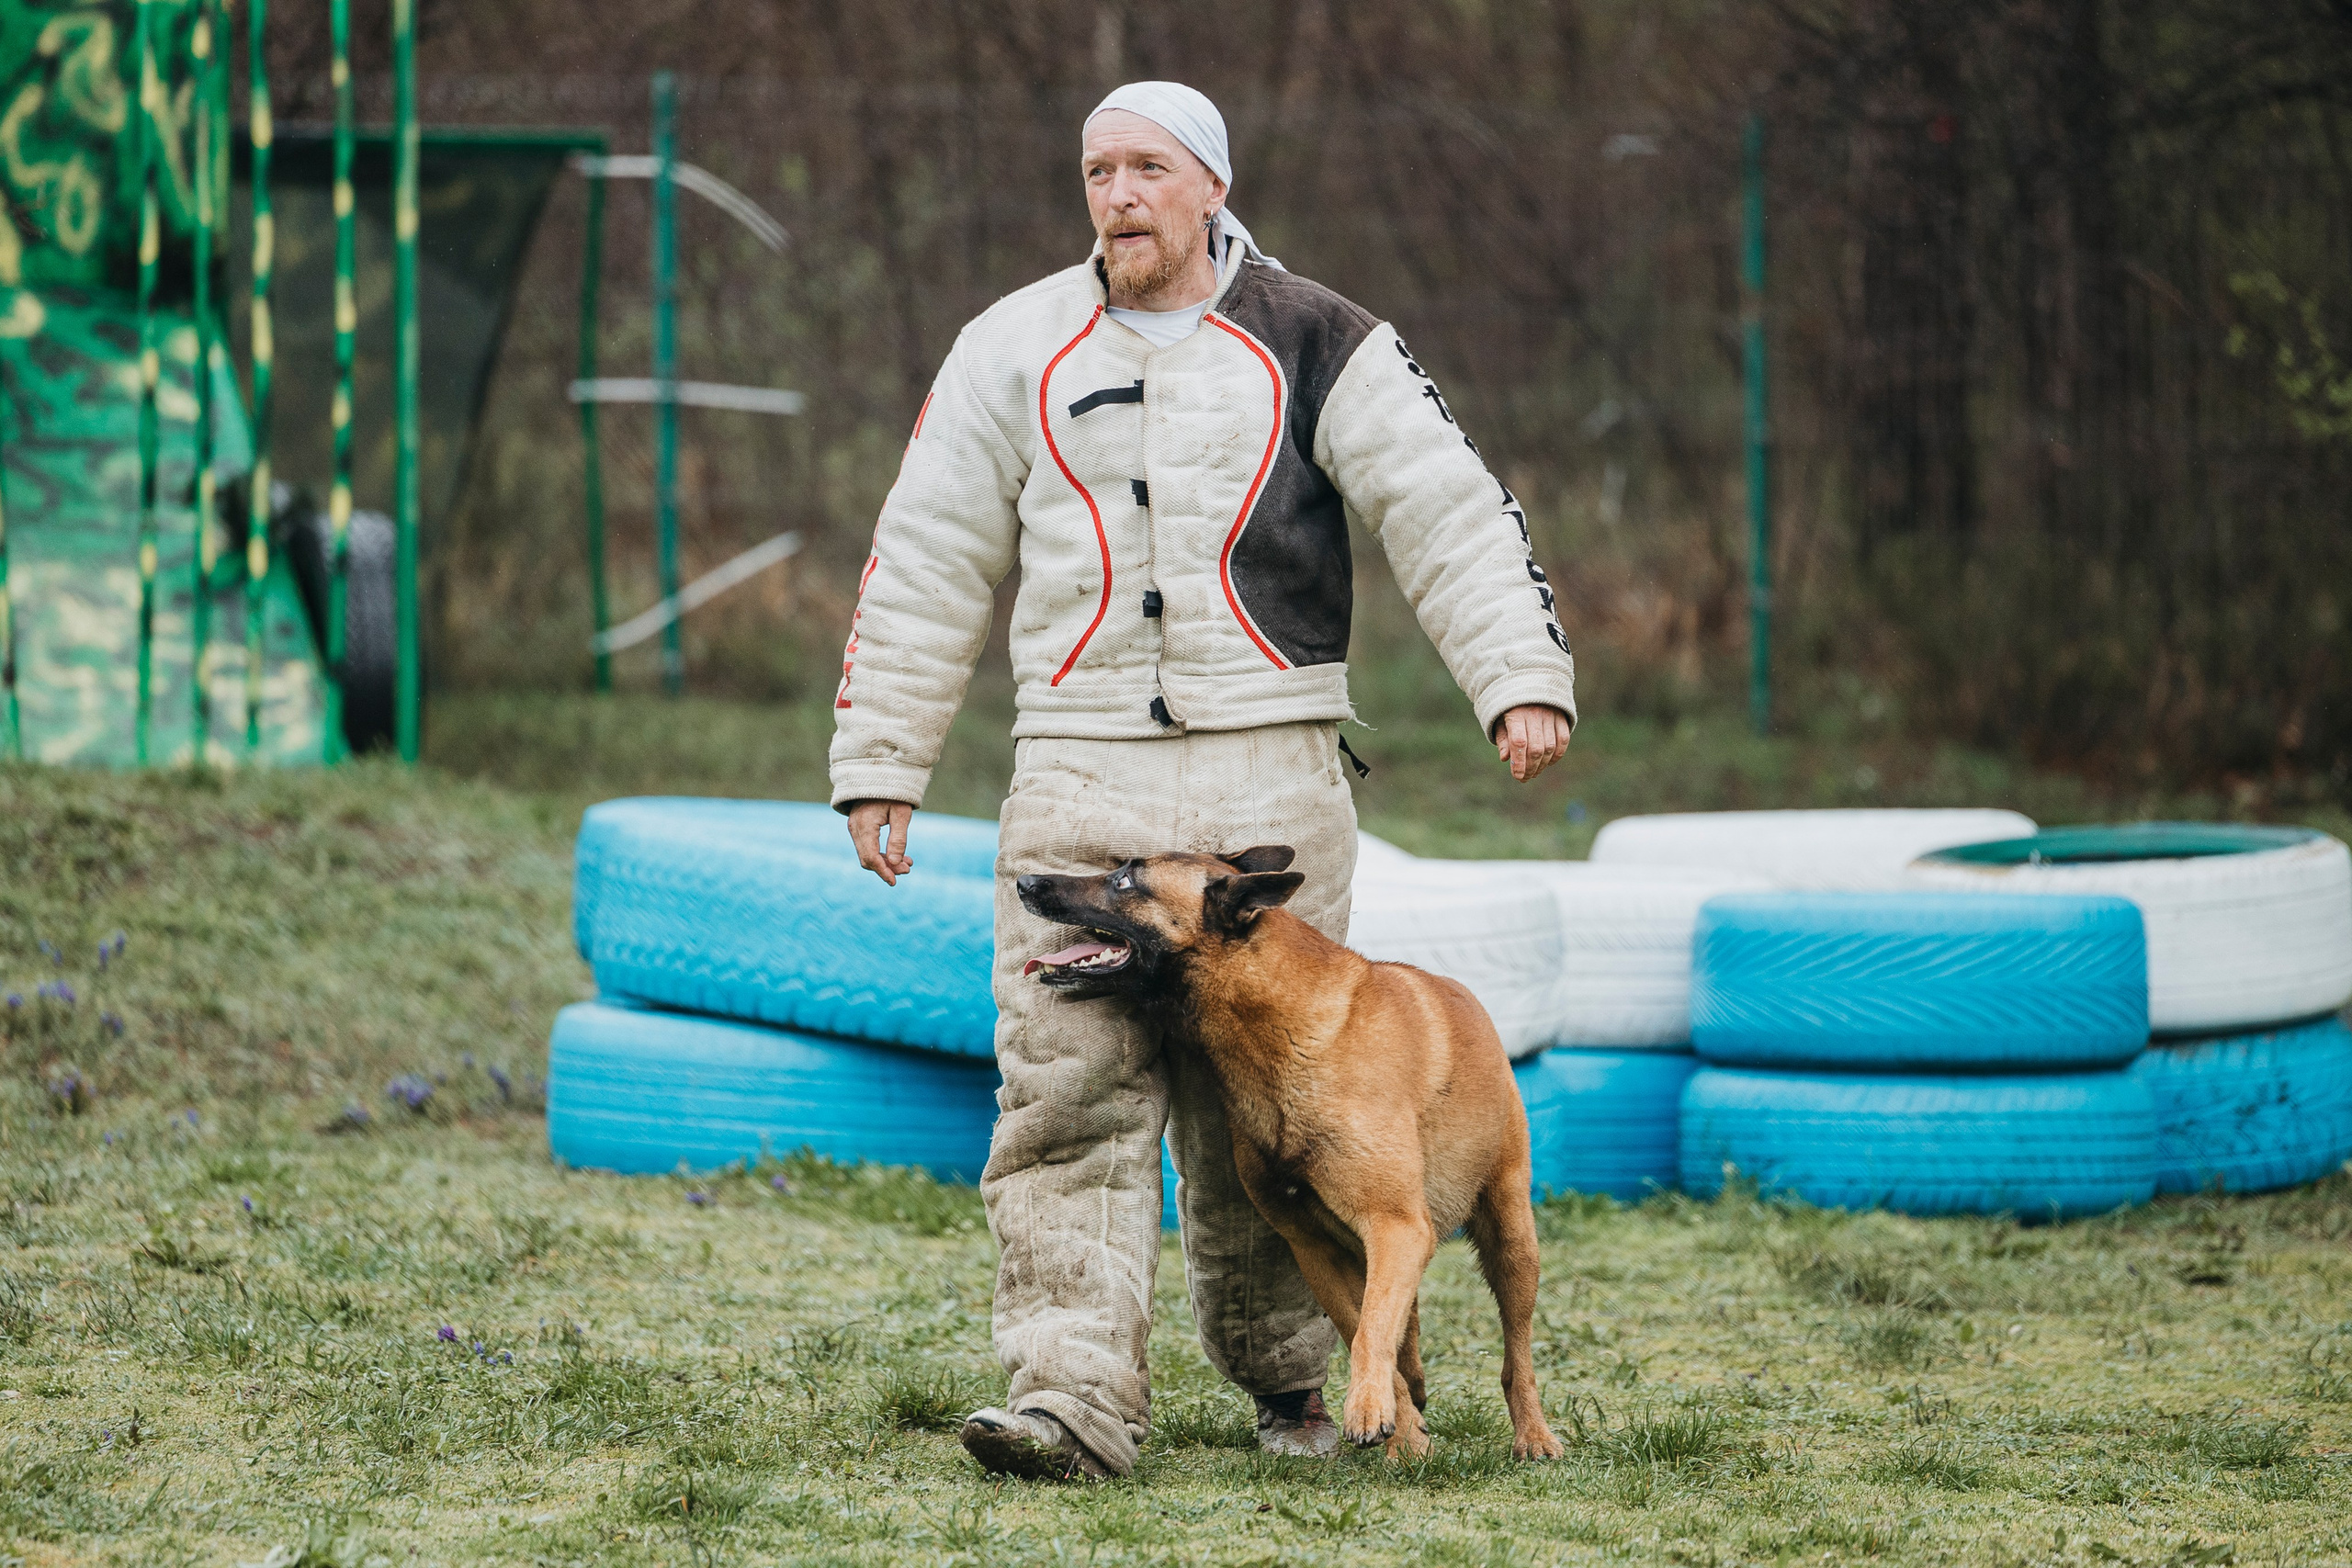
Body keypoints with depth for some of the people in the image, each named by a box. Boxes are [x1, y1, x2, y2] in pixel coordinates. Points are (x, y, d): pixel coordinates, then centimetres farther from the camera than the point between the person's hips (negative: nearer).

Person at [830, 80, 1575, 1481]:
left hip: (1272, 782, -1)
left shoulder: (1314, 346, 5)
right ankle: (1076, 1397, -15)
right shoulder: (1016, 352, 11)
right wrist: (880, 759, 11)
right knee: (1068, 1089, -11)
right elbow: (924, 563, 15)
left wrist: (1522, 678, -13)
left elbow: (1452, 511, 0)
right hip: (1078, 780, 1)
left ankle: (1286, 1376, 20)